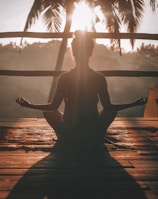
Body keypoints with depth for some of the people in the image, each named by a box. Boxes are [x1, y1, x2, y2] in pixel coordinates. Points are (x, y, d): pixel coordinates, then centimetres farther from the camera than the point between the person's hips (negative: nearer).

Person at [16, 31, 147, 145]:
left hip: (68, 136, 0)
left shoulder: (64, 78, -10)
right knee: (112, 110, 26)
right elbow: (108, 107, -3)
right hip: (94, 136, 0)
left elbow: (54, 107, -4)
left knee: (48, 112, 25)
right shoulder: (99, 78, -9)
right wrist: (134, 104, 10)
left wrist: (29, 105, 10)